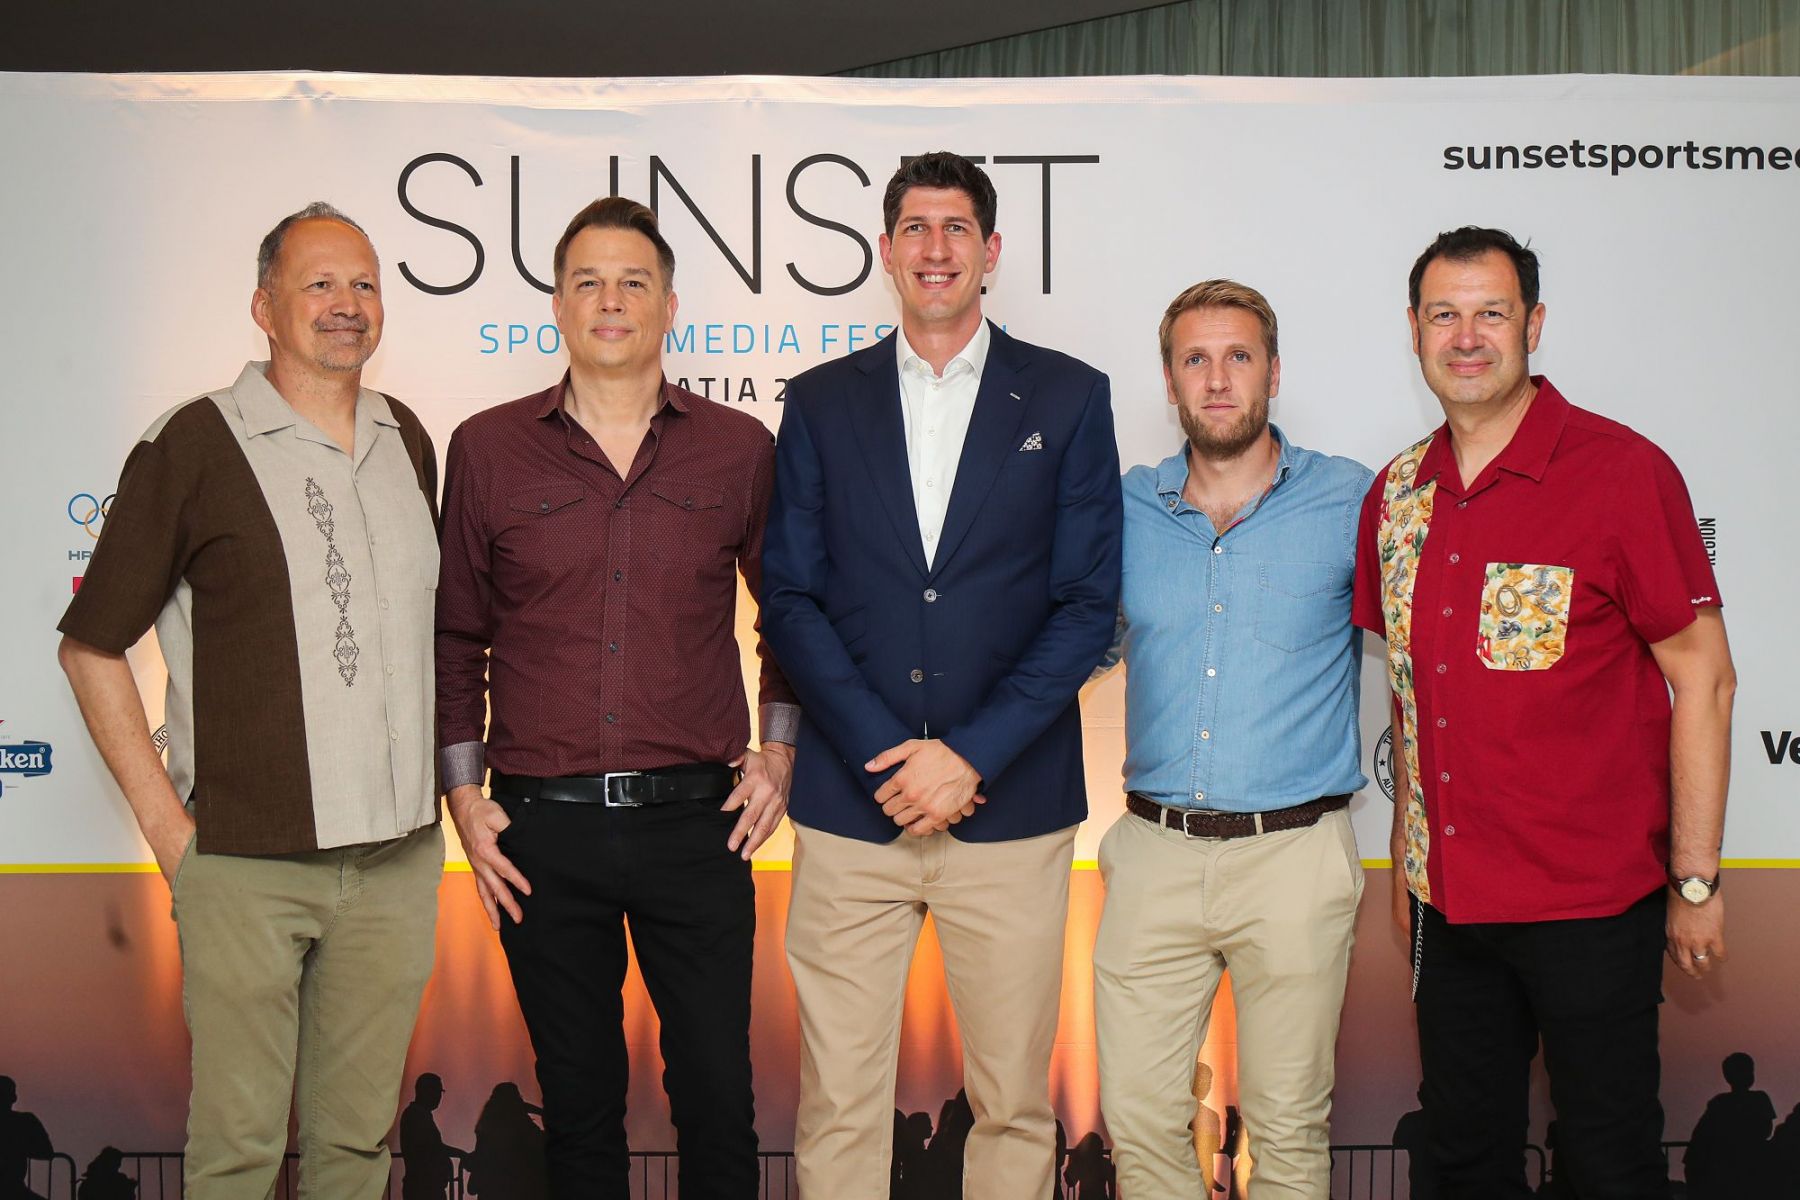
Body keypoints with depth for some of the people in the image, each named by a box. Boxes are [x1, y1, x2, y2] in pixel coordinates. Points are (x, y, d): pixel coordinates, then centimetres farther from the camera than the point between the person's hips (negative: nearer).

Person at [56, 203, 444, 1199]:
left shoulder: (408, 442, 10)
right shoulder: (193, 445, -5)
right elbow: (91, 645, -2)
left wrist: (438, 781, 13)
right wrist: (167, 823, -6)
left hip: (397, 855, 4)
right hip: (246, 858, -4)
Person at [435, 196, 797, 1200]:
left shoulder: (740, 449, 3)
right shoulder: (488, 449, 4)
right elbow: (457, 635, 10)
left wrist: (779, 749, 6)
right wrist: (464, 792, 4)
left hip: (697, 820, 0)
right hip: (543, 829, 1)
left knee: (718, 1098, 4)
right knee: (579, 1103, 12)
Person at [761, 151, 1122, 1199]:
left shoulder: (1069, 397, 6)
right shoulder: (821, 403, 10)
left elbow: (1088, 601, 0)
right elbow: (790, 598, 5)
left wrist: (972, 755, -9)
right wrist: (884, 755, -8)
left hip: (1011, 803, -1)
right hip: (850, 803, 1)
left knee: (1014, 1101, 6)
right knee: (837, 1101, 4)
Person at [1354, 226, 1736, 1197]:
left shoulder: (1621, 472, -11)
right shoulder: (1397, 494, 6)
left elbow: (1703, 677, -9)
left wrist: (1695, 882, -10)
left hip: (1590, 899, -5)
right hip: (1447, 898, 5)